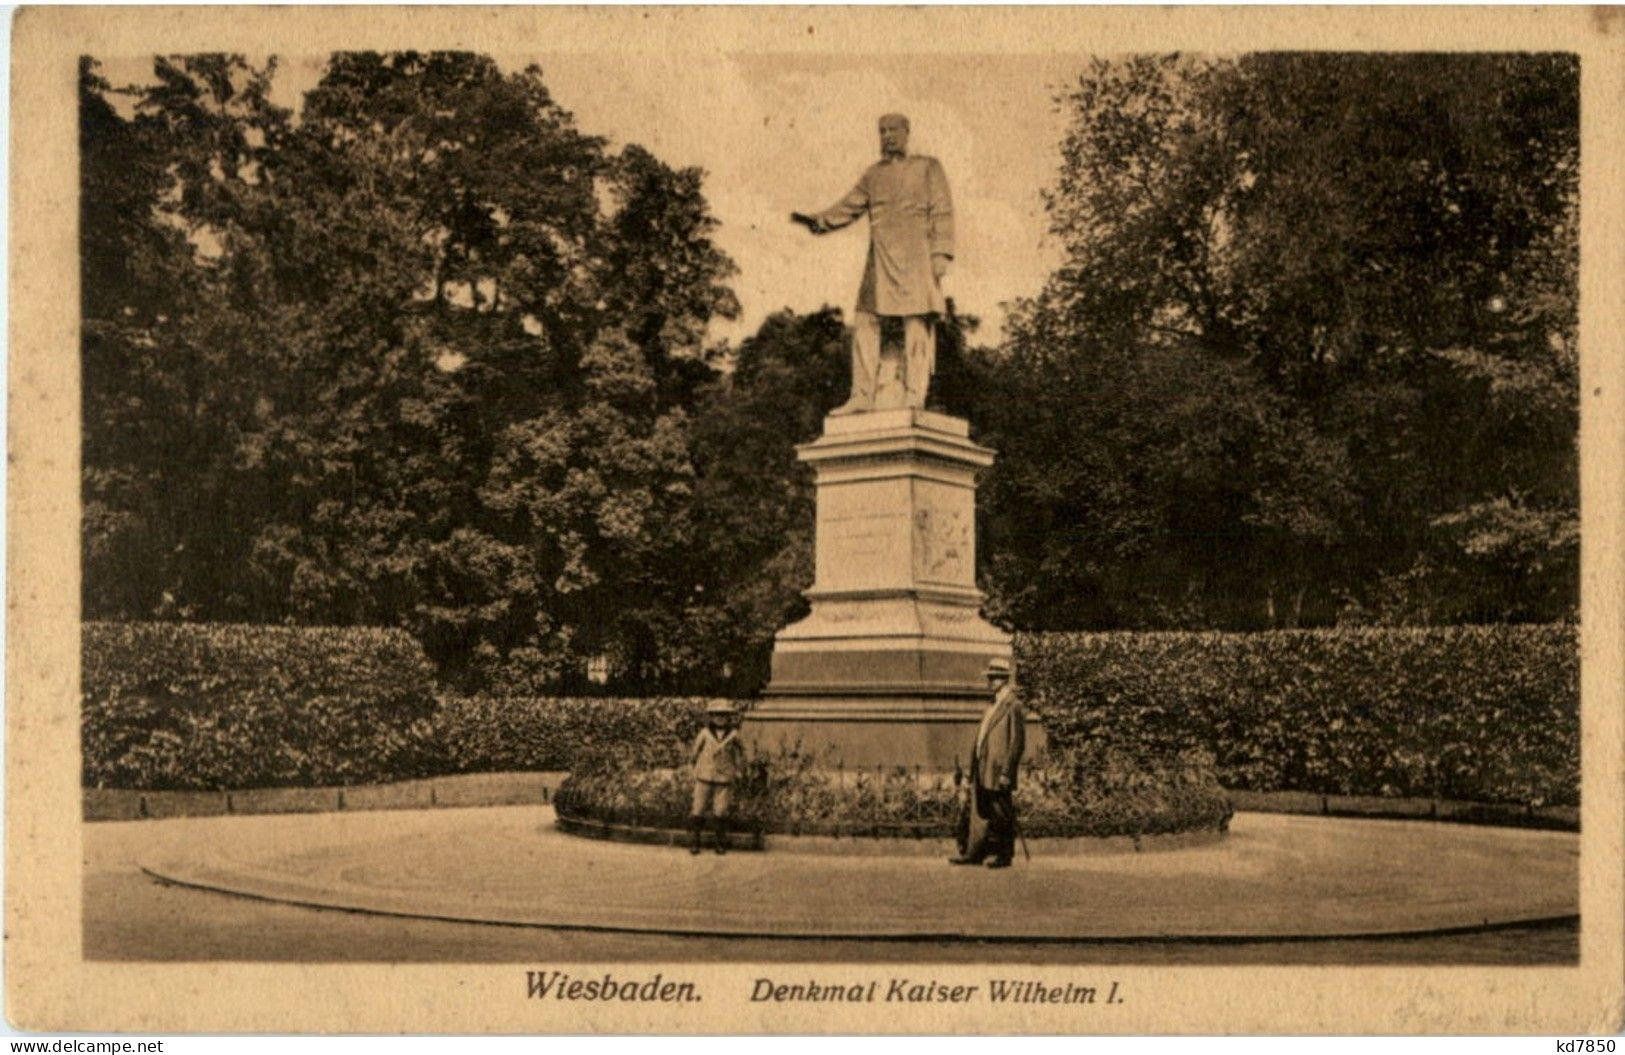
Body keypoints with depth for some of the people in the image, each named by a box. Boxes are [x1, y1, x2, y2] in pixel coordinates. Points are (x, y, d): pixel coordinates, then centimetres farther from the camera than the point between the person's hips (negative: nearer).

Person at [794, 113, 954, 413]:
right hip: (880, 257, 5)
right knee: (865, 321, -3)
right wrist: (817, 221, -1)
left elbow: (942, 211, 3)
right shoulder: (873, 174, 21)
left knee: (917, 323, -9)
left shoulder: (927, 166, 10)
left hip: (915, 255, -4)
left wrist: (941, 253, -9)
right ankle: (863, 395, -2)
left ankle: (914, 397, -11)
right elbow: (849, 207, 17)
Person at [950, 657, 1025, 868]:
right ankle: (974, 853, 14)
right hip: (983, 771, 9)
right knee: (979, 812, 10)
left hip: (998, 771, -9)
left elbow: (1018, 742, -15)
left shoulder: (1013, 706, -12)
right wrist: (975, 766, 17)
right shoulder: (993, 705, 16)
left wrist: (1006, 772, -17)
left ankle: (1004, 856, 10)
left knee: (1001, 817, 1)